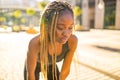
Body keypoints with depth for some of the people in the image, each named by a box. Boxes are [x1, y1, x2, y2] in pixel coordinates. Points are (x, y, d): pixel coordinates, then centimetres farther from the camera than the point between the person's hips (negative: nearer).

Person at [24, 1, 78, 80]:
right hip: (34, 65, -2)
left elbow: (66, 69, -17)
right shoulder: (35, 43, -42)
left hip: (51, 65, 3)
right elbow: (30, 73, -25)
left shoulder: (72, 41, -34)